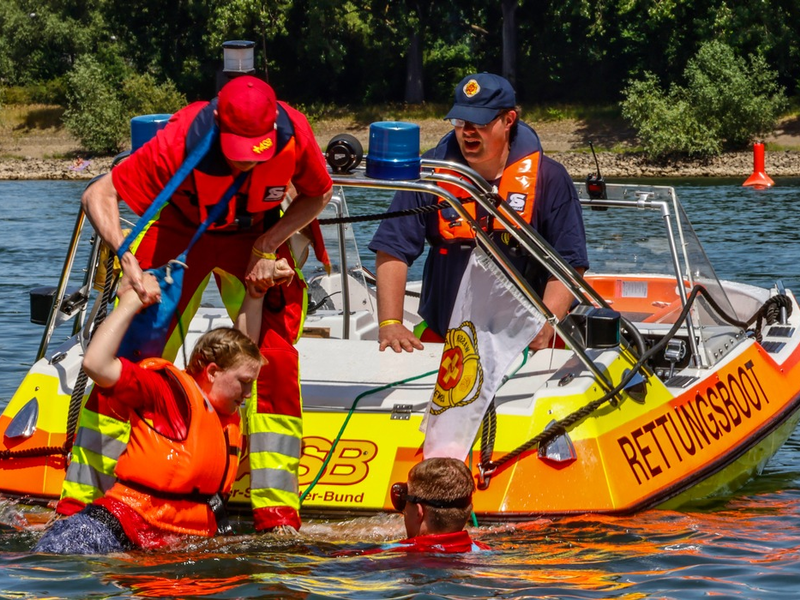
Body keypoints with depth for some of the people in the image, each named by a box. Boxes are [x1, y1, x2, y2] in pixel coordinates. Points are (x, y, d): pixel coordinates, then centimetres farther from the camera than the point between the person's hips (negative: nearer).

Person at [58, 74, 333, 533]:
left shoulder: (293, 133, -28)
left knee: (275, 357, -14)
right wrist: (129, 261, -43)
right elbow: (98, 195, -30)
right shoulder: (181, 142, -36)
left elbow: (318, 196, -6)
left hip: (256, 240, 2)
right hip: (180, 231, -2)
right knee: (130, 354, -9)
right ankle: (83, 498, -1)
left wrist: (268, 244, -18)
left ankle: (277, 505, -9)